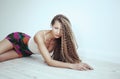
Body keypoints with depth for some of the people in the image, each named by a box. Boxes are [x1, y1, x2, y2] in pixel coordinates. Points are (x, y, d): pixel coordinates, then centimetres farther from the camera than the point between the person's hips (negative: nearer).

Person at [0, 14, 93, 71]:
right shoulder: (40, 35, -41)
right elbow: (49, 61, -46)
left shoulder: (59, 40, -27)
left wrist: (79, 63, -48)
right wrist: (72, 65, -55)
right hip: (18, 39, -4)